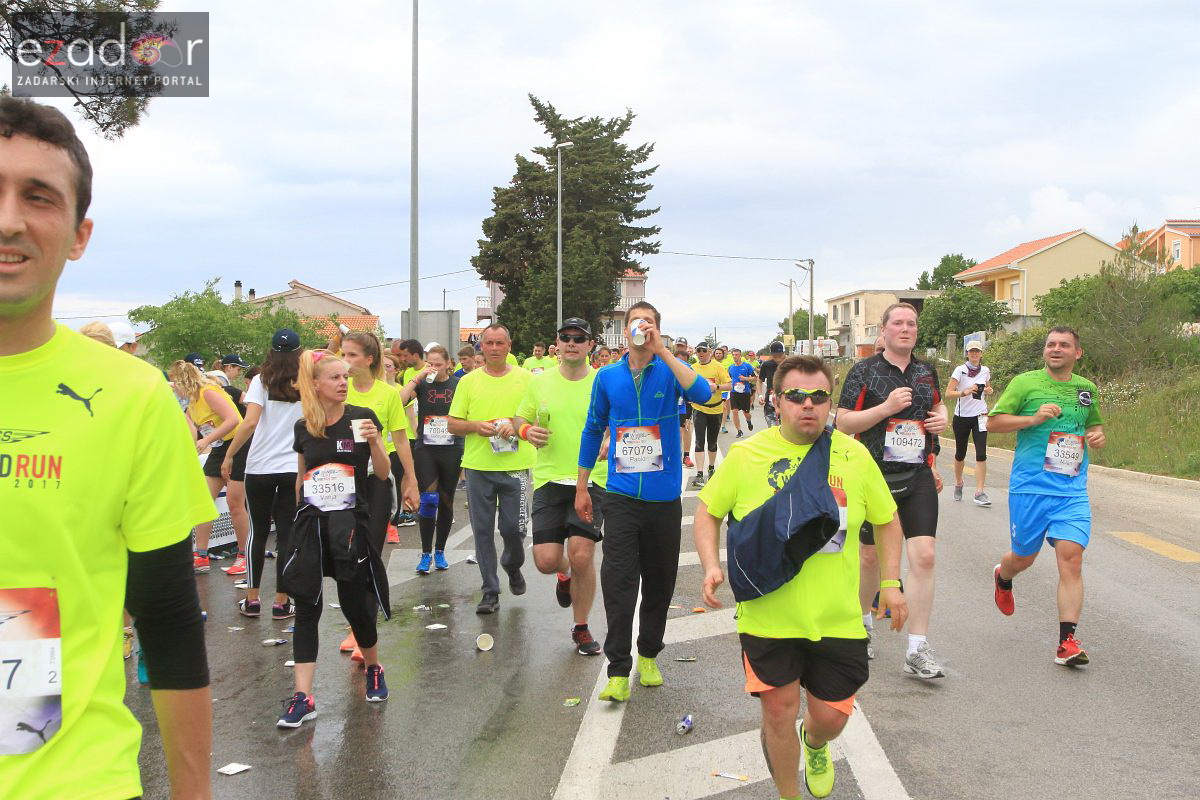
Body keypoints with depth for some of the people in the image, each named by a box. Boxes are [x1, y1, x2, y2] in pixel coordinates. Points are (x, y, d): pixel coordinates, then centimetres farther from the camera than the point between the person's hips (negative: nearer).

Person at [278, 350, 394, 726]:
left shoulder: (362, 418, -3)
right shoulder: (304, 429, 5)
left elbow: (383, 473, -4)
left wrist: (374, 442, -20)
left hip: (351, 524, -2)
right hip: (310, 525, 3)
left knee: (356, 606, 5)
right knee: (306, 609, -2)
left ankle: (373, 669, 33)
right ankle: (303, 698, 1)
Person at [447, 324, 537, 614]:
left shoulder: (525, 379, 4)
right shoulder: (468, 381, 6)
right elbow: (453, 424, 7)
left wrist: (516, 424, -14)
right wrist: (476, 426, -13)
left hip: (515, 465, -1)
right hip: (478, 465, 1)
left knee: (514, 527, 0)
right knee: (482, 530, 4)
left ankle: (512, 566, 34)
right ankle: (490, 591, 15)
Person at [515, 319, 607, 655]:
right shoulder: (540, 382, 5)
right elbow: (520, 419, 14)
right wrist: (526, 431, -10)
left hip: (592, 479, -2)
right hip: (549, 479, 2)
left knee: (582, 555, -11)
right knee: (546, 560, -5)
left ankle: (581, 628, 13)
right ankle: (565, 574, 36)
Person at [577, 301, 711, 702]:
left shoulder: (671, 370, -1)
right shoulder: (608, 377, 6)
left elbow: (703, 394, -23)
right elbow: (593, 430, 14)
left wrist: (661, 350, -24)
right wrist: (581, 488, 14)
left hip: (664, 497, 0)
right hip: (622, 497, 0)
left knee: (660, 580, 11)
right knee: (618, 582, -7)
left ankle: (649, 656, 30)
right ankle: (618, 672, -2)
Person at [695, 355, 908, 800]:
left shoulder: (855, 455, -1)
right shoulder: (746, 455, -6)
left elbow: (887, 520, 12)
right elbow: (708, 512, 6)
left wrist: (891, 582, 4)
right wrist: (711, 565, -10)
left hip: (837, 617, 2)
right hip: (768, 615, -1)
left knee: (831, 716, 9)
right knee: (778, 711, 2)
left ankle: (815, 744, 48)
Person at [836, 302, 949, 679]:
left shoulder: (927, 372, 11)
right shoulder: (864, 371, -3)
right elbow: (843, 422, -9)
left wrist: (942, 418, 7)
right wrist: (887, 407, -19)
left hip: (919, 478, 3)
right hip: (875, 478, -3)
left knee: (923, 556, -8)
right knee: (871, 556, 10)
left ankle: (918, 649, -3)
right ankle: (862, 617, 39)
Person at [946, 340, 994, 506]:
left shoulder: (985, 371, 6)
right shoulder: (960, 370, -7)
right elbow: (948, 394, -15)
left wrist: (989, 391, 1)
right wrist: (965, 392, -30)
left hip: (980, 416, 2)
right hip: (962, 416, -2)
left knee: (981, 454, -12)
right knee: (960, 454, 11)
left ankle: (979, 492, -11)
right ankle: (958, 483, 36)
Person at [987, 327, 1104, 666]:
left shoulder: (1087, 389, 13)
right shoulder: (1025, 383, -1)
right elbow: (994, 421, -3)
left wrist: (1098, 435, 6)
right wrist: (1034, 418, -16)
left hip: (1072, 491, 2)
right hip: (1029, 487, -2)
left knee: (1071, 558, -11)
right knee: (1024, 556, 10)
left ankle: (1067, 641, -10)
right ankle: (1002, 578, 48)